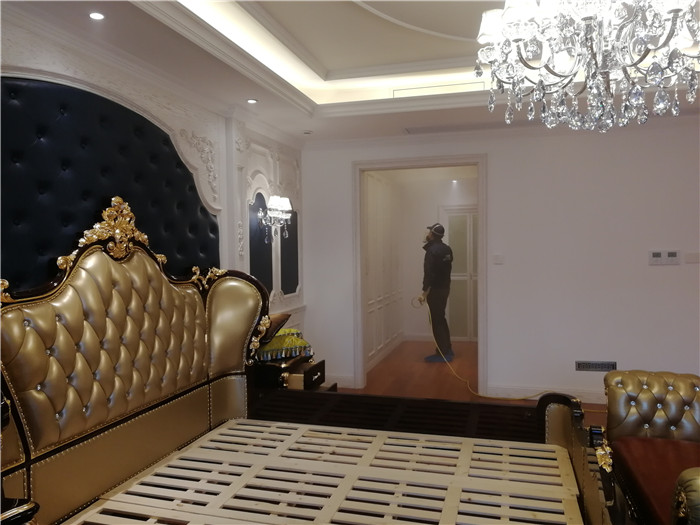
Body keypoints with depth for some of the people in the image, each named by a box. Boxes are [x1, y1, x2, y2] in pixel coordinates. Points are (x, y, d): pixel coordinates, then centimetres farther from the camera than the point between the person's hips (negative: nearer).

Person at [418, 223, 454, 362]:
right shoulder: (446, 249, 10)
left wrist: (424, 292, -23)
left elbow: (429, 273, -24)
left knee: (436, 321, -3)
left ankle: (442, 353, 2)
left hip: (435, 290, -9)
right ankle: (447, 350, 24)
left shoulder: (432, 250, -18)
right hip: (445, 288, 9)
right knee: (441, 319, 18)